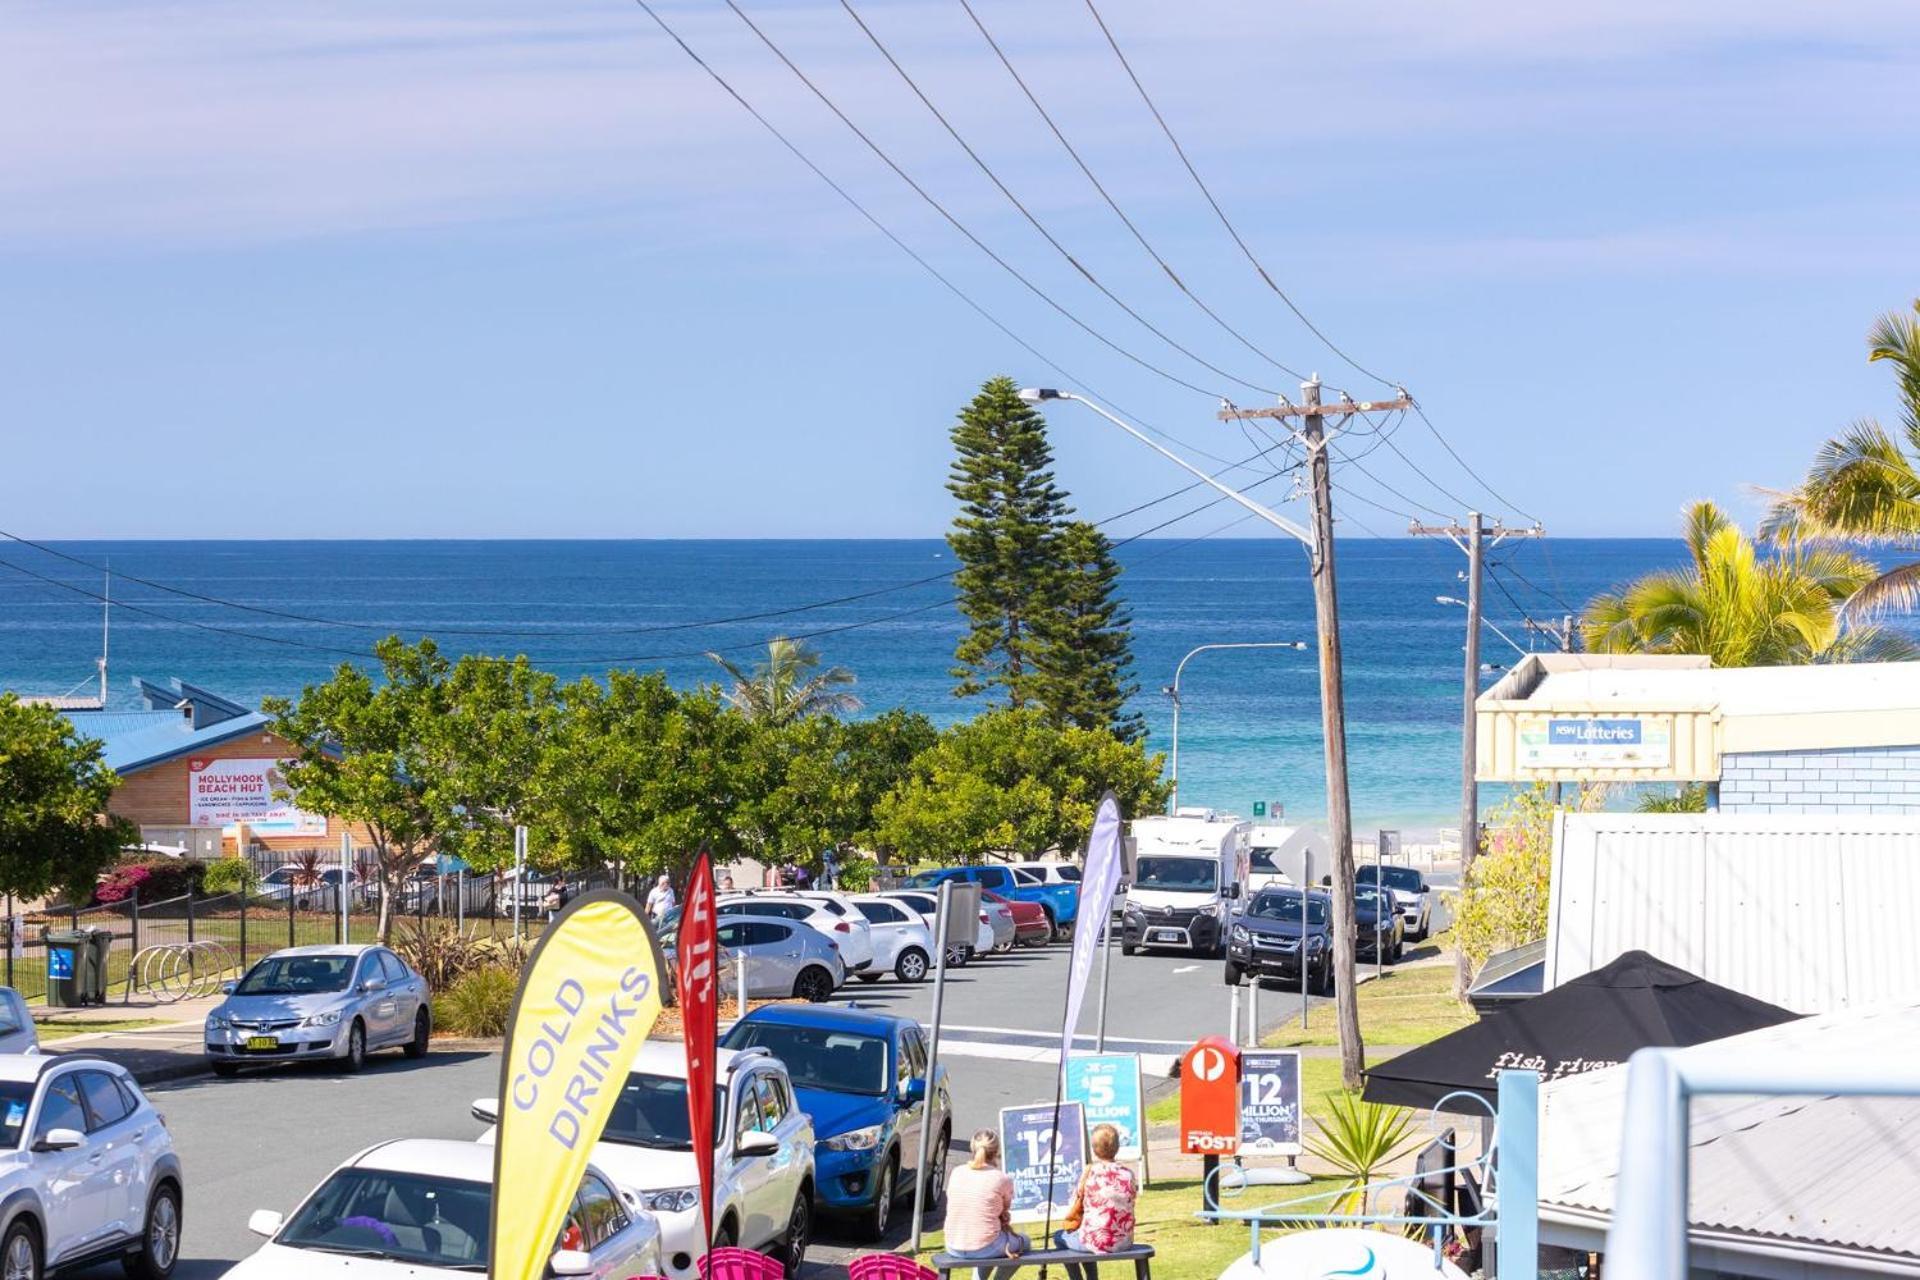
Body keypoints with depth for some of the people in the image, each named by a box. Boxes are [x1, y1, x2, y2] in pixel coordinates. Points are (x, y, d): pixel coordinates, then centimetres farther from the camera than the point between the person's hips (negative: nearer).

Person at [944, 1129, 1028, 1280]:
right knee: (1023, 1242, 26)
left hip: (954, 1249, 5)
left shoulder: (956, 1173, 1)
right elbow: (1004, 1215, 5)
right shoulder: (1002, 1179, -9)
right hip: (984, 1248, -5)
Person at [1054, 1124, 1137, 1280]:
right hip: (1124, 1241, 4)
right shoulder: (1128, 1174, 0)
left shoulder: (1089, 1172, -11)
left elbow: (1070, 1215, -5)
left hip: (1097, 1242, -4)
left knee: (1060, 1237, 27)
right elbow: (1123, 1210, 10)